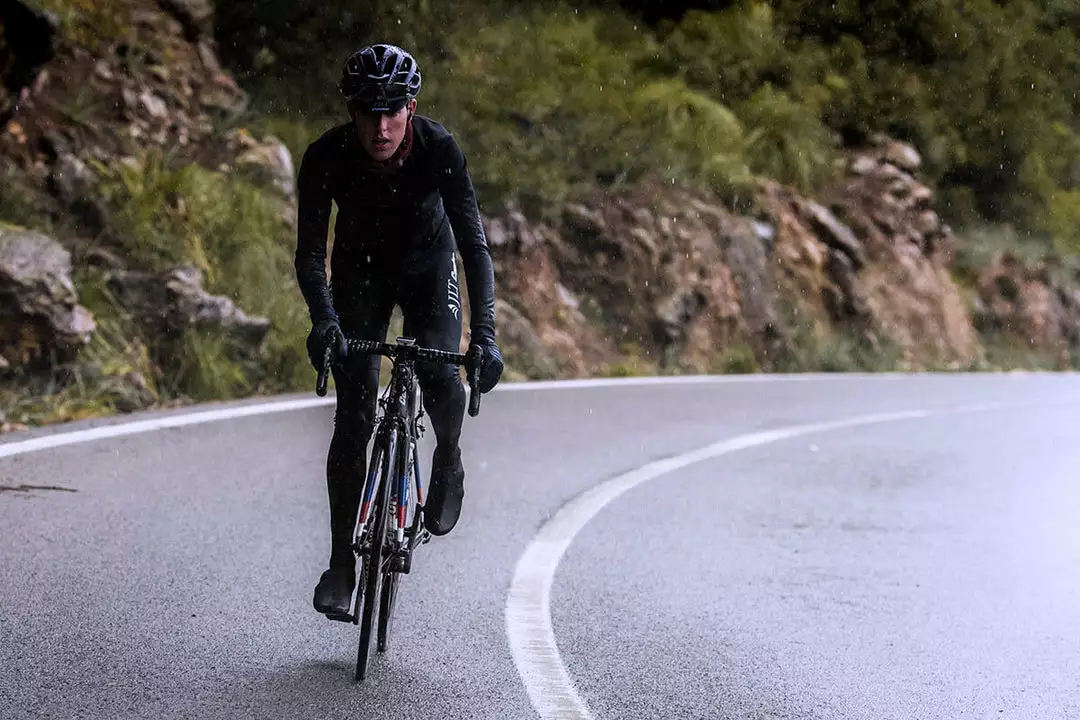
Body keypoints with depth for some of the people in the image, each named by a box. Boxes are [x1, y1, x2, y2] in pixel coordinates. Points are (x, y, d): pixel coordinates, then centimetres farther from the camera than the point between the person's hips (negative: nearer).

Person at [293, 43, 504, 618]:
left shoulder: (439, 149, -30)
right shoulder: (326, 156, -28)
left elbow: (473, 241, -31)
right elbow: (310, 250, -28)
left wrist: (485, 333, -42)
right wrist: (323, 319, -47)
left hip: (427, 265, 0)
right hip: (359, 268, 0)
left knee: (439, 374, -24)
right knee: (354, 411, -11)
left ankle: (448, 463, 11)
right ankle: (341, 562, -4)